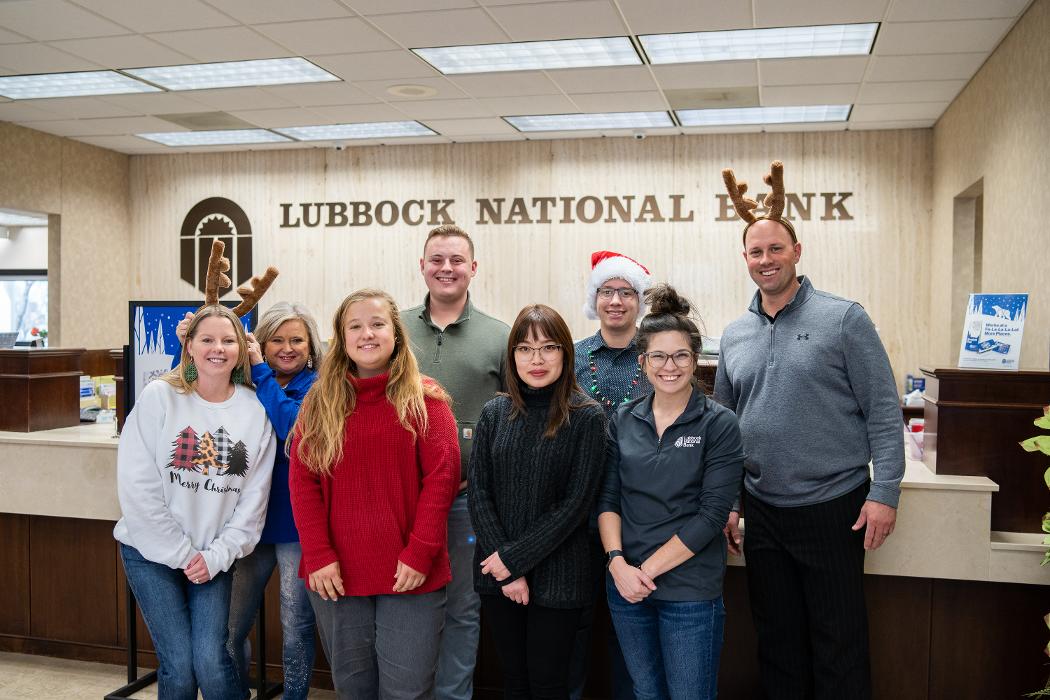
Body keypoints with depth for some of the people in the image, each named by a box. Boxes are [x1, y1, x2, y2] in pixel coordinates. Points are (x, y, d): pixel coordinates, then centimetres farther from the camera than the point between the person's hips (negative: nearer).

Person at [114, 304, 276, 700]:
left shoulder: (255, 410, -3)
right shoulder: (159, 397, -9)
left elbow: (254, 498, -1)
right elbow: (137, 488, -12)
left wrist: (216, 555, -9)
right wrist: (181, 553, -11)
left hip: (214, 556, 1)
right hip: (153, 551, -1)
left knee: (211, 663, -6)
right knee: (178, 665, -3)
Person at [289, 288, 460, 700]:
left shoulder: (424, 398, -1)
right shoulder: (319, 402, 6)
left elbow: (442, 476, -7)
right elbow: (303, 481, 1)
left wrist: (420, 554, -13)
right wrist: (318, 556, -8)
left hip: (410, 574, -2)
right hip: (336, 573, 3)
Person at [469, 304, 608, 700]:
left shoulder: (586, 418, -8)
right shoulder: (494, 414, 3)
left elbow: (576, 503, -11)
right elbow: (479, 494, 0)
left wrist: (514, 559, -12)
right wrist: (503, 567, -9)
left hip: (556, 576, -3)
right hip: (497, 575, 3)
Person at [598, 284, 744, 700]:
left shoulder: (719, 425, -7)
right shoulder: (623, 421, 4)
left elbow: (712, 514, -12)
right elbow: (607, 499, 4)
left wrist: (648, 568, -14)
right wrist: (618, 562, -11)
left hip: (689, 591, -3)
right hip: (626, 587, 4)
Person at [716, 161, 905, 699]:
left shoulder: (843, 319, -7)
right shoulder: (734, 335, 7)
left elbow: (883, 411, -8)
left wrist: (884, 493, -13)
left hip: (833, 508, -4)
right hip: (762, 511, 5)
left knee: (839, 646, 6)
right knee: (777, 643, 16)